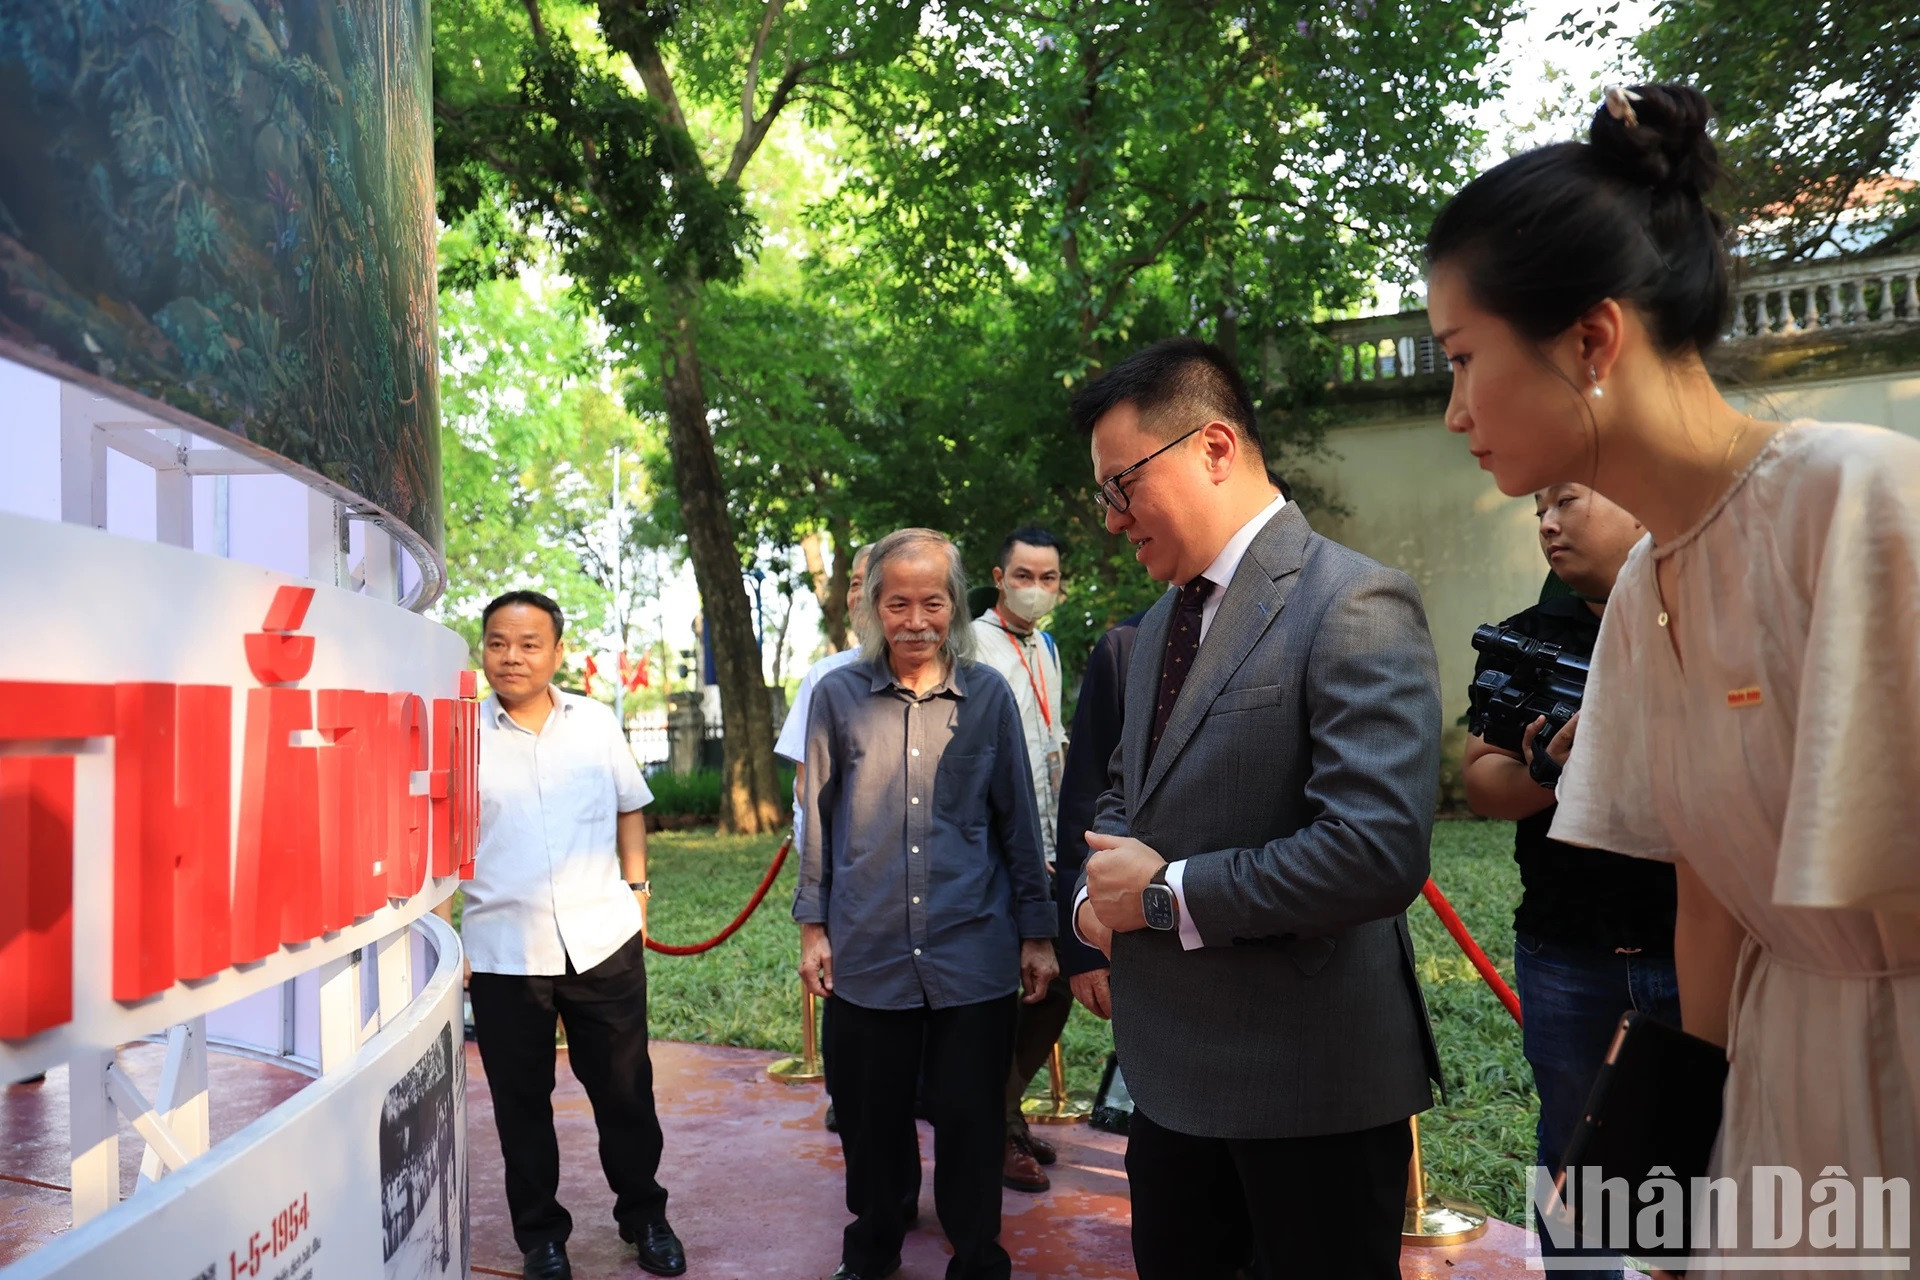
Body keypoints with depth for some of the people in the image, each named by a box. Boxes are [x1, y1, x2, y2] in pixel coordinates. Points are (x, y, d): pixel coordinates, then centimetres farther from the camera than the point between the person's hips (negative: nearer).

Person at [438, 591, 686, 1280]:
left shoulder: (596, 722, 4)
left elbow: (629, 808, 15)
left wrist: (635, 890, 11)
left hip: (603, 940, 1)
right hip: (502, 951, -1)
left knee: (625, 1091, 12)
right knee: (522, 1102, 12)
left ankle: (644, 1217, 32)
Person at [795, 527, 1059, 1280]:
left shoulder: (989, 696, -1)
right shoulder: (839, 696, -1)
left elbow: (1018, 822, 4)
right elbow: (819, 820, 6)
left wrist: (1037, 933, 4)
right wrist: (814, 924, 5)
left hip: (973, 955, 0)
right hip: (868, 955, 1)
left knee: (972, 1121, 9)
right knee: (871, 1119, 14)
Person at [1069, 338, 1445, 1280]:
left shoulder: (1353, 603, -17)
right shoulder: (1160, 624, 10)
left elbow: (1379, 850, -27)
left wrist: (1167, 894, -18)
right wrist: (1097, 893, 0)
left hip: (1310, 1085, -7)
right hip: (1173, 1067, 8)